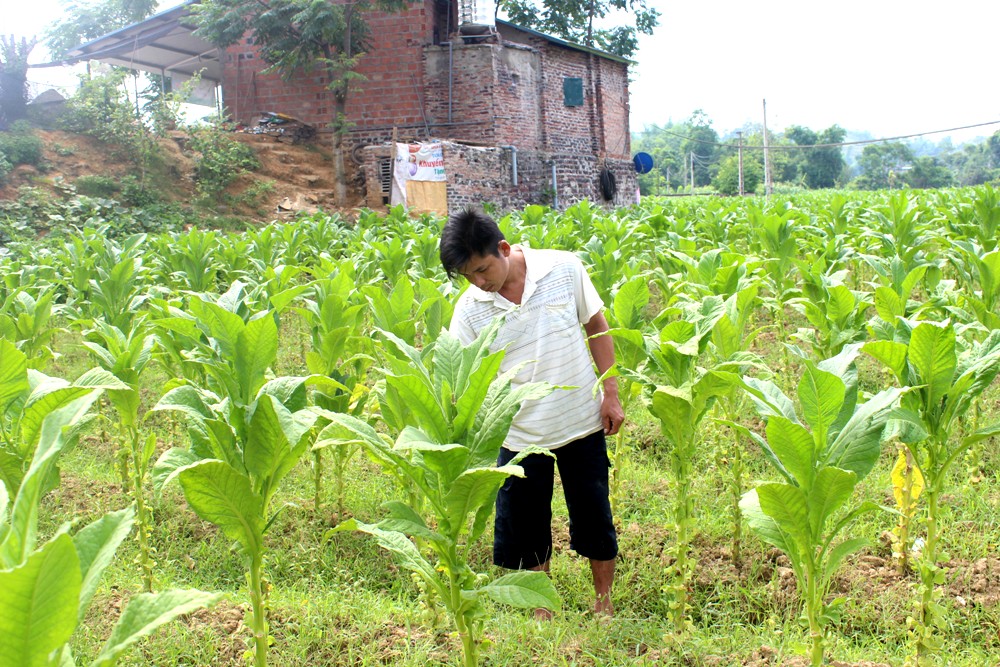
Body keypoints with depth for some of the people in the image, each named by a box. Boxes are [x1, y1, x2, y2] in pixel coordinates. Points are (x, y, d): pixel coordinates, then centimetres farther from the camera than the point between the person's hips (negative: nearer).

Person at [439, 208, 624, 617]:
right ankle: (541, 610, 33)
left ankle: (604, 602, 34)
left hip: (583, 423, -1)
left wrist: (611, 394, -3)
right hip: (520, 436, 1)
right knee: (525, 527, 11)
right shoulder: (469, 310, -11)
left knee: (594, 517, 12)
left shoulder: (564, 268, -11)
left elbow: (596, 327, 0)